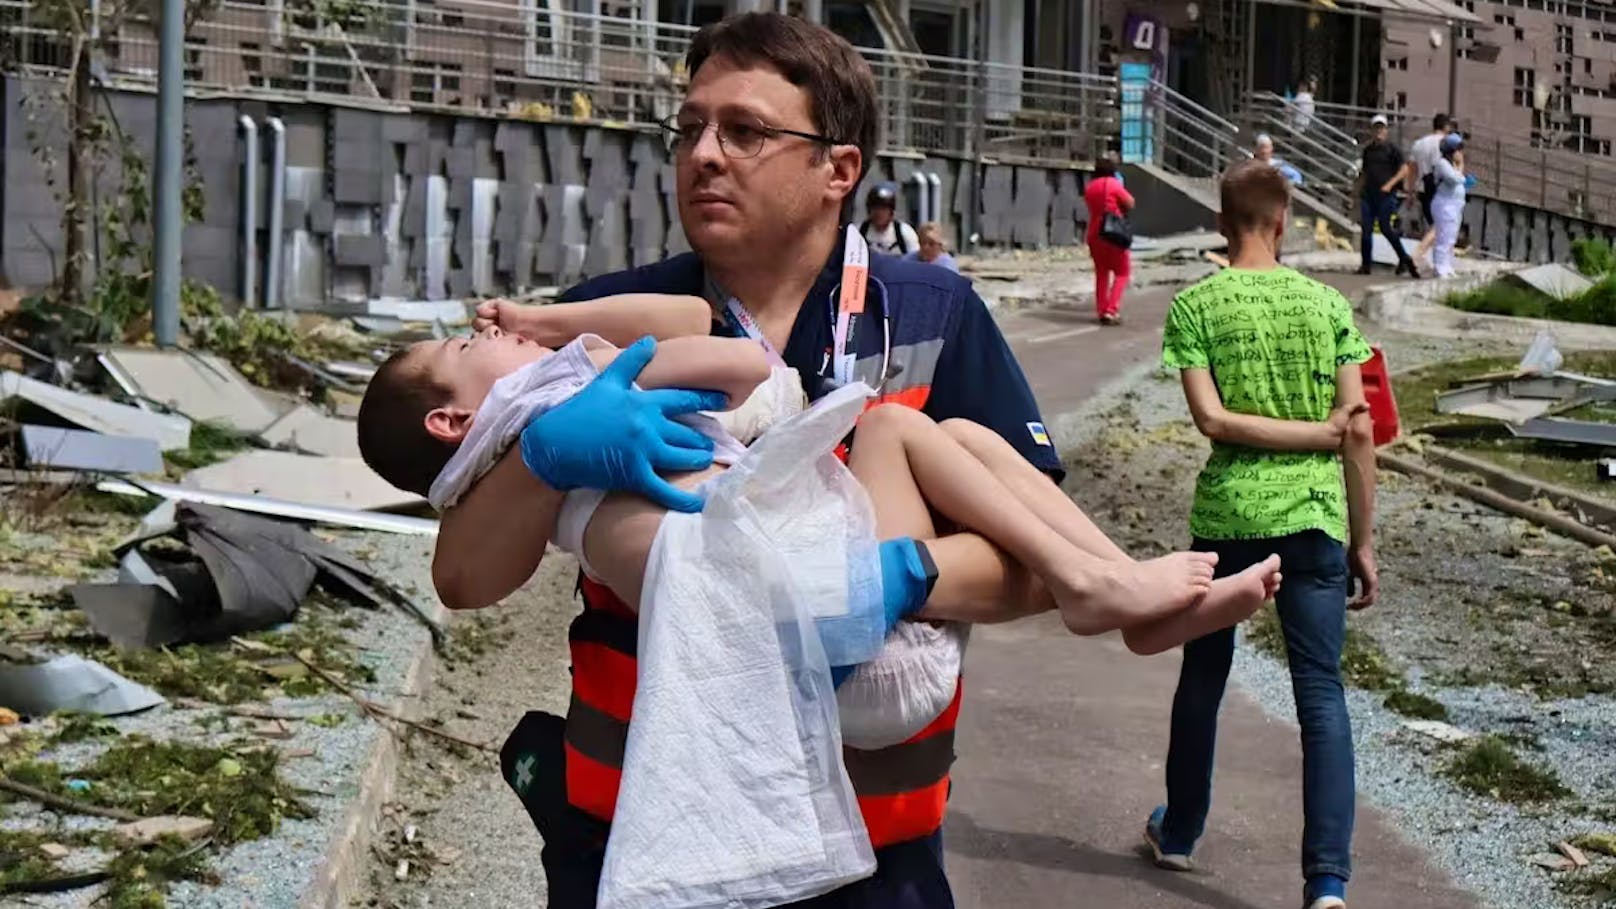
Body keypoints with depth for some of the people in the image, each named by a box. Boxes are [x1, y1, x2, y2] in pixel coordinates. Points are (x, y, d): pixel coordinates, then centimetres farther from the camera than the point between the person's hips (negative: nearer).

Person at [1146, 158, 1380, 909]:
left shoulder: (1195, 306, -2)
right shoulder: (1326, 304, 1)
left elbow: (1211, 418, -12)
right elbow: (1360, 432, -2)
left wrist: (1324, 435, -6)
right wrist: (1363, 542, 5)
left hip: (1225, 515, 0)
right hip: (1313, 518, 0)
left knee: (1203, 678, 18)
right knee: (1322, 693, 1)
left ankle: (1179, 833, 34)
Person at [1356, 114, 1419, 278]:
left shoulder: (1391, 148, 0)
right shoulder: (1368, 149, 16)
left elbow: (1404, 169, -5)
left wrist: (1390, 184, -15)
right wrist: (1359, 193, 17)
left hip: (1386, 195, -5)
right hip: (1368, 195, 5)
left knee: (1385, 228, -11)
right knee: (1366, 229, 1)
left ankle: (1404, 260, 3)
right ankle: (1365, 264, 5)